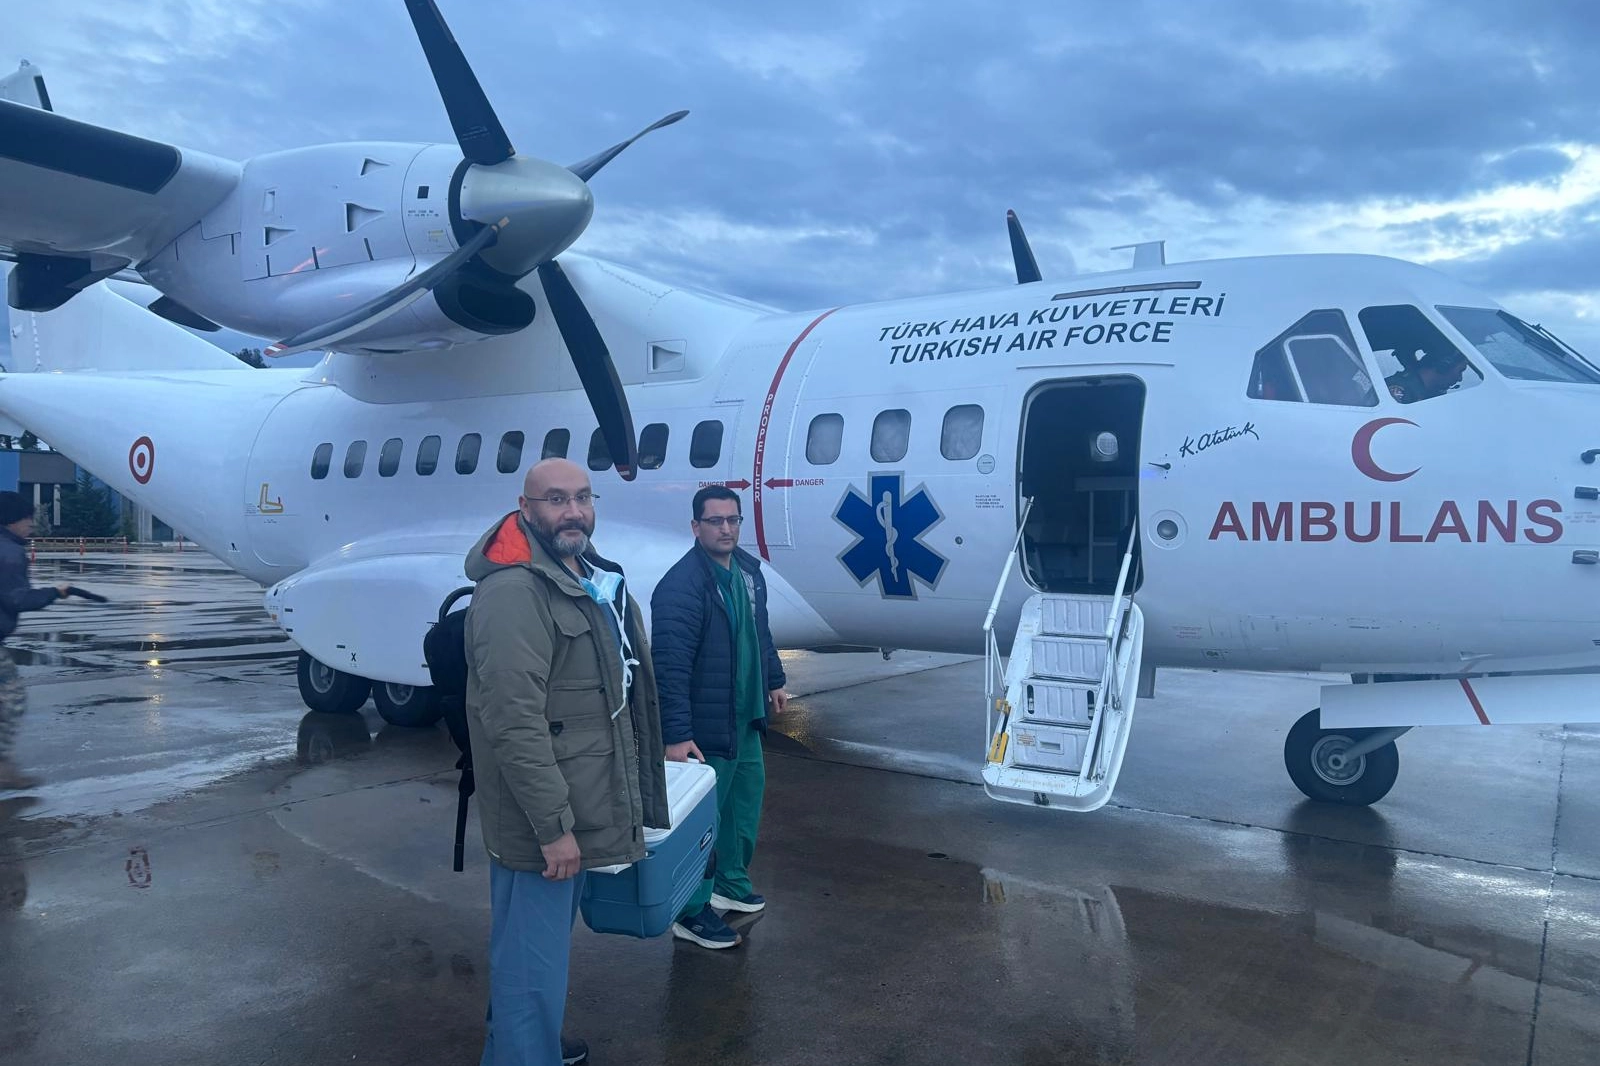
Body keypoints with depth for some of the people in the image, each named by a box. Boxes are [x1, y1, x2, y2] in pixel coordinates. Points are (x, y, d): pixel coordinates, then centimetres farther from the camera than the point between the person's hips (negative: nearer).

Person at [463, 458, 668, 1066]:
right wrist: (553, 825, -25)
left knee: (542, 946, 25)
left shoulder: (590, 577, 11)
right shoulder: (513, 592, -22)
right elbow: (512, 723, -27)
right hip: (543, 821, -10)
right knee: (534, 960, 2)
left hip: (572, 810, 10)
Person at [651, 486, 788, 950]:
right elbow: (670, 667, -26)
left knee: (745, 802, 21)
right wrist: (676, 734, -28)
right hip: (705, 728, -9)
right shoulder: (681, 585, -22)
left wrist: (774, 680, 25)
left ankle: (731, 883, 41)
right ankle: (692, 913, 18)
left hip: (745, 719, 9)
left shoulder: (748, 569, 6)